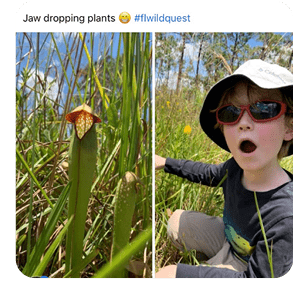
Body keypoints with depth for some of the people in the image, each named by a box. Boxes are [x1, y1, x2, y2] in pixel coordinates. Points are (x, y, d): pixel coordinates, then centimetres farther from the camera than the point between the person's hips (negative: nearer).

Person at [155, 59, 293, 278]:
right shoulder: (237, 167, -19)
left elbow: (254, 278, -28)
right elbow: (210, 174, 5)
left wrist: (181, 272, -30)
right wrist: (165, 162, 8)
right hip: (228, 236, 6)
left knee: (164, 274, -13)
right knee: (177, 221, 13)